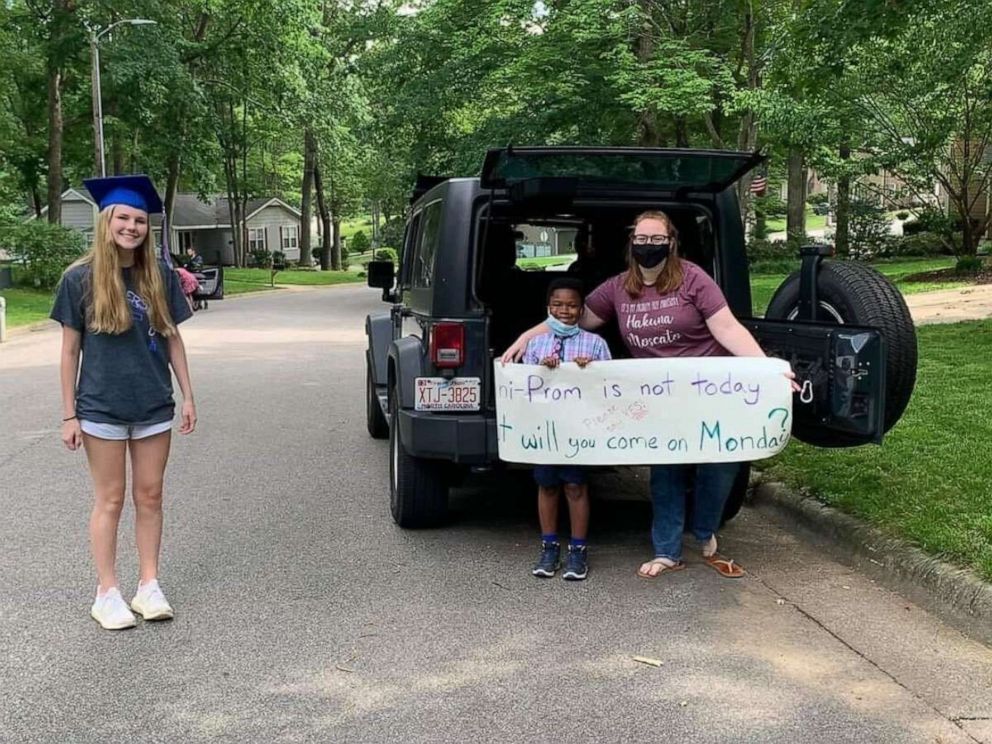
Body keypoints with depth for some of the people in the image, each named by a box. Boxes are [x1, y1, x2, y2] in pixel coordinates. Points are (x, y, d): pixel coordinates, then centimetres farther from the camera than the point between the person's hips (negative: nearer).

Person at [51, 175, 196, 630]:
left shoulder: (160, 277, 2)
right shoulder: (80, 279, -5)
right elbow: (70, 349, -2)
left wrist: (187, 396, 5)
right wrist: (69, 414, -3)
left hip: (154, 406, 3)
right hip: (102, 407, -3)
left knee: (150, 496, 8)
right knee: (110, 500, 4)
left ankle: (148, 586, 19)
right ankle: (107, 594, 15)